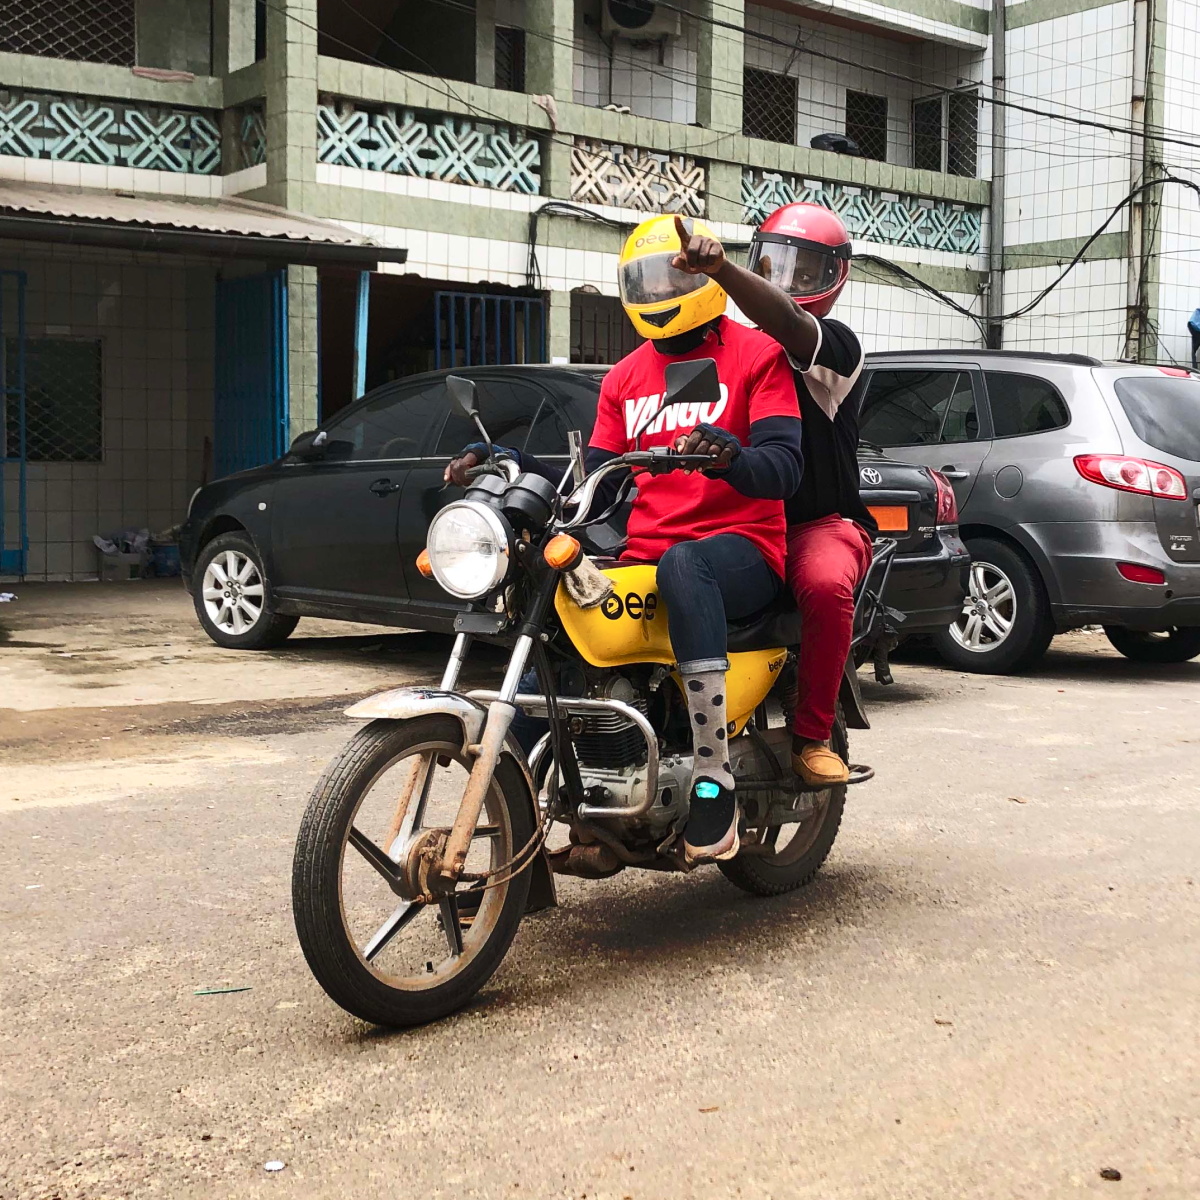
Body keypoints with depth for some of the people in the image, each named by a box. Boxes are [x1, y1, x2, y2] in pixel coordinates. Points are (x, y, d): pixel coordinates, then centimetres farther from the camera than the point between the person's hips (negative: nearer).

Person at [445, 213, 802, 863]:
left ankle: (713, 773, -41)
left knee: (682, 565, -41)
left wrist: (732, 456, -33)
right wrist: (509, 462, 0)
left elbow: (785, 467, -10)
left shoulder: (756, 354, 4)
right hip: (644, 560, 6)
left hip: (741, 547, -6)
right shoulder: (624, 378, 22)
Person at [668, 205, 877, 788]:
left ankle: (812, 735, -21)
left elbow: (788, 325, -27)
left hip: (823, 523, -5)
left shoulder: (836, 343, -3)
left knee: (826, 586, -38)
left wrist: (720, 267, -45)